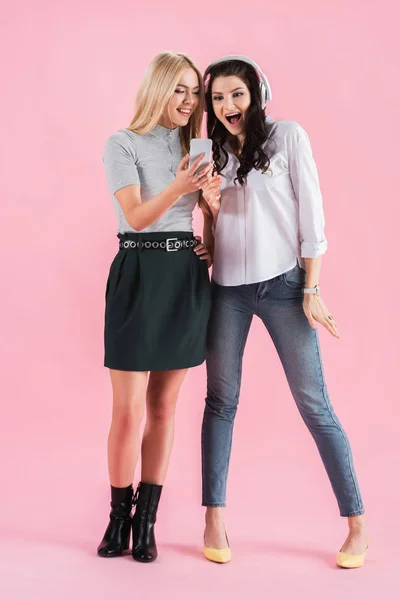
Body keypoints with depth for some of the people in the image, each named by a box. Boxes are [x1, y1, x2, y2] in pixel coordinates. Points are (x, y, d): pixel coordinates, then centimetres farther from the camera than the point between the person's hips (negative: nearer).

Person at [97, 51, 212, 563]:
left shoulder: (194, 149, 12)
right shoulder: (122, 144, -3)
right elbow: (137, 216, -15)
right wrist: (178, 186, -31)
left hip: (186, 277, 5)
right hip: (138, 275, -4)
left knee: (163, 406, 8)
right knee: (128, 410, -3)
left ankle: (147, 519, 18)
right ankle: (119, 516, 15)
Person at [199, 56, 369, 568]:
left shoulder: (287, 137, -2)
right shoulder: (212, 153, 11)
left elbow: (310, 212, -4)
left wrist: (311, 290, -9)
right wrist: (209, 206, -6)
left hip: (282, 283, -4)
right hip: (227, 289, 4)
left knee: (314, 404, -3)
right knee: (221, 400, 4)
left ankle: (357, 524, 7)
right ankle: (214, 520, 12)